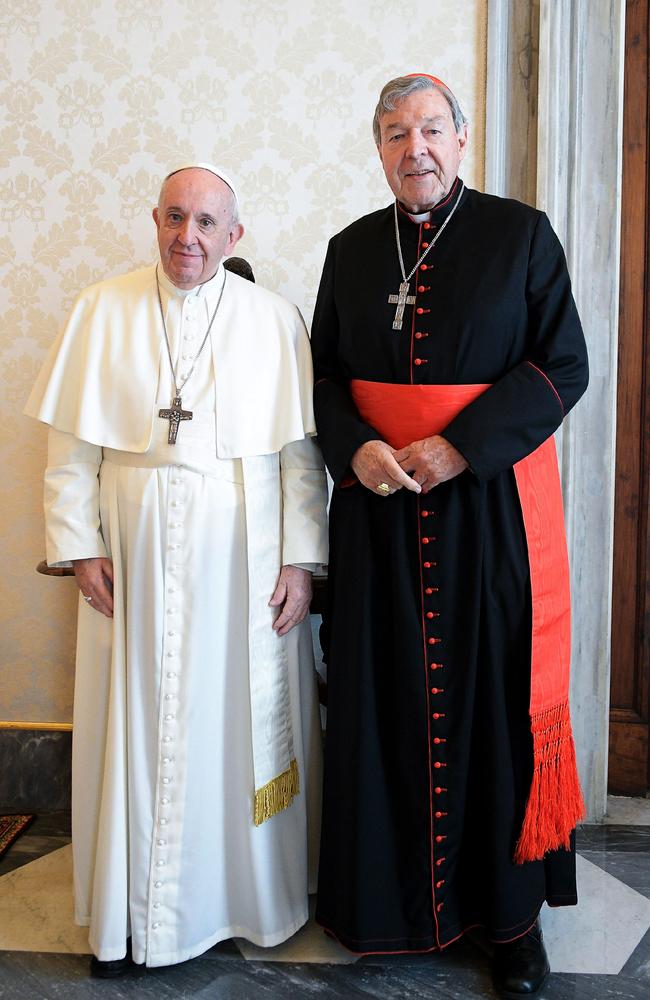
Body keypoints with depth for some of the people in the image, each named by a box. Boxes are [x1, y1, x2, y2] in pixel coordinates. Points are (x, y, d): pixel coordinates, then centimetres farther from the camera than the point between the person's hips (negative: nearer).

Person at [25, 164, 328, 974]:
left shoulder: (274, 319, 2)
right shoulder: (102, 312, 4)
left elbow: (302, 452, -1)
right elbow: (71, 445, 3)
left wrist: (301, 560, -5)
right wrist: (80, 545, -4)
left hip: (242, 558, 0)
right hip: (136, 558, 1)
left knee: (243, 722, 8)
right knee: (136, 726, 8)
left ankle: (250, 895, 30)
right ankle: (131, 912, 27)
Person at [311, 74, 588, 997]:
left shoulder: (521, 234, 1)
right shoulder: (353, 249, 10)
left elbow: (564, 364, -4)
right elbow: (324, 371, 11)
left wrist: (460, 446, -15)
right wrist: (356, 446, -10)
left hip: (492, 500, -2)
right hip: (378, 505, 3)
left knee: (499, 691, 4)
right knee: (386, 695, 7)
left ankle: (512, 904, 22)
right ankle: (388, 889, 26)